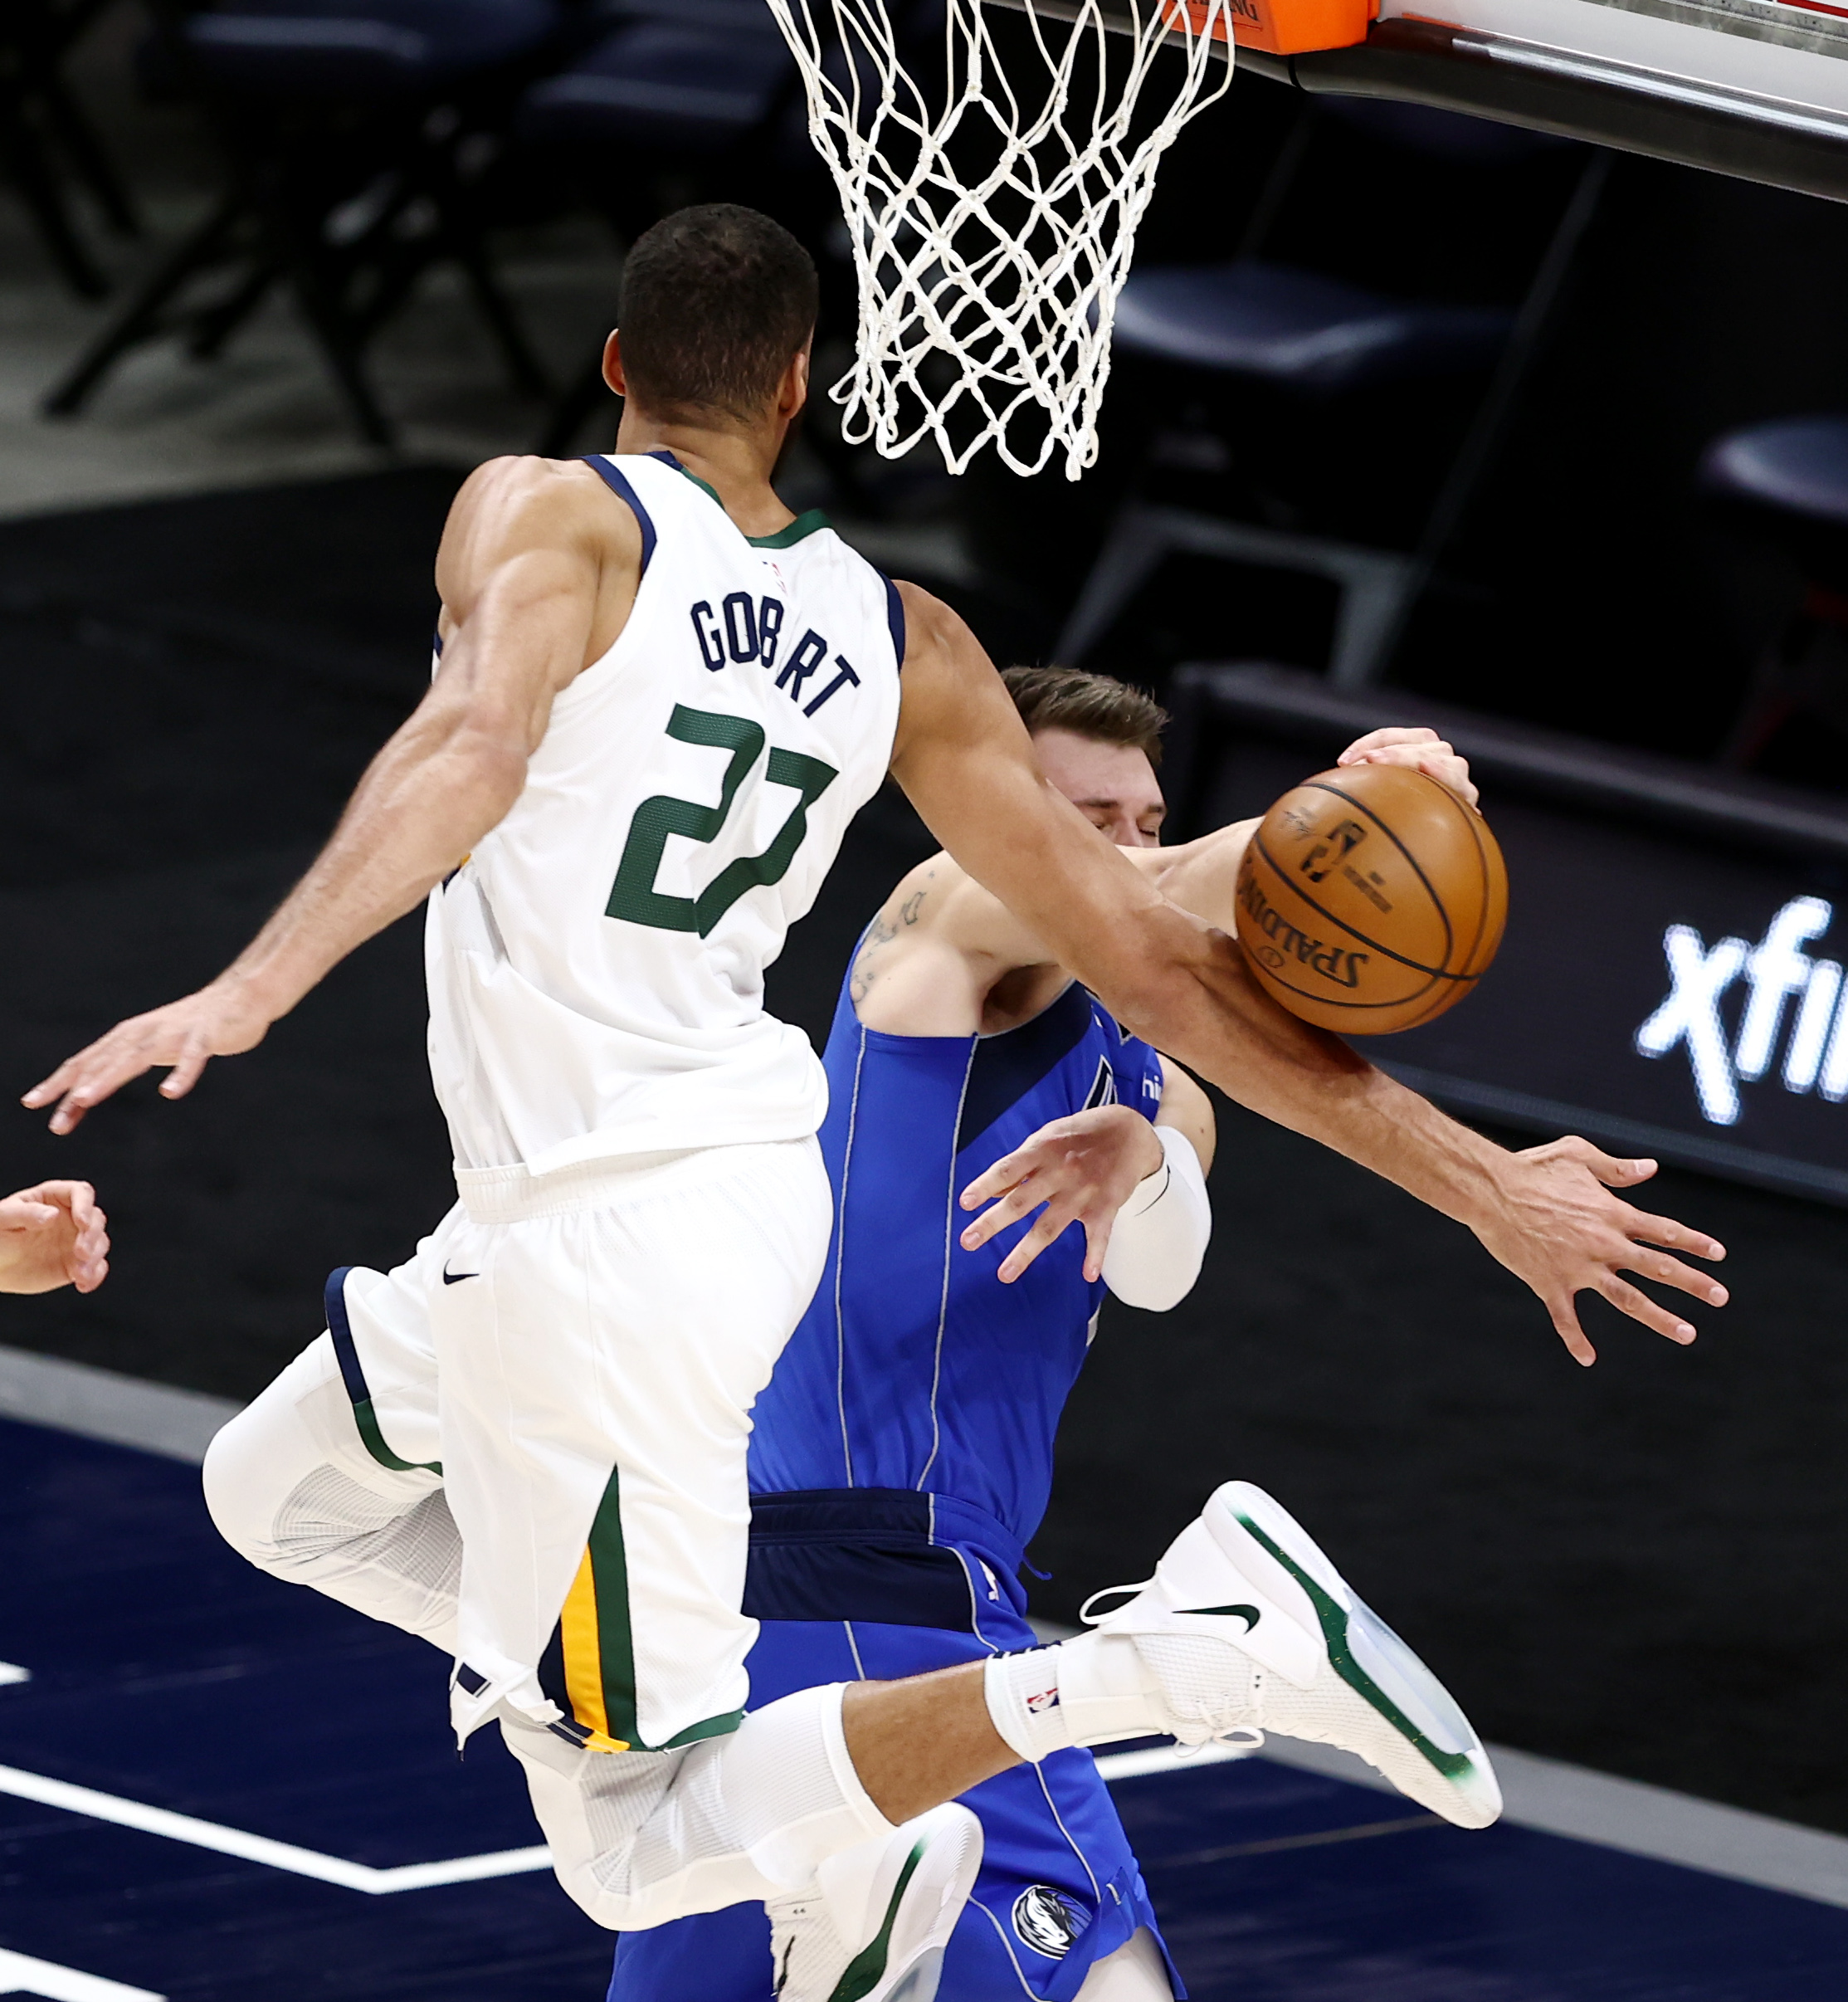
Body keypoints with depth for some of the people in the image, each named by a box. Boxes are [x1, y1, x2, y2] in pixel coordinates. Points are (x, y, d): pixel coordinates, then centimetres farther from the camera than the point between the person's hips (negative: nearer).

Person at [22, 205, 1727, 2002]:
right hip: (737, 1175, 7)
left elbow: (477, 740, -31)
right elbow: (1152, 963, 1)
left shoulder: (550, 516, -9)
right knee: (281, 1493, 29)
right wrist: (1480, 1186, 6)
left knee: (634, 1848, 0)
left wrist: (240, 998, -41)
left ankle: (1192, 1654, -18)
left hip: (600, 1241, -7)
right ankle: (821, 1819, 18)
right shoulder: (902, 642, 5)